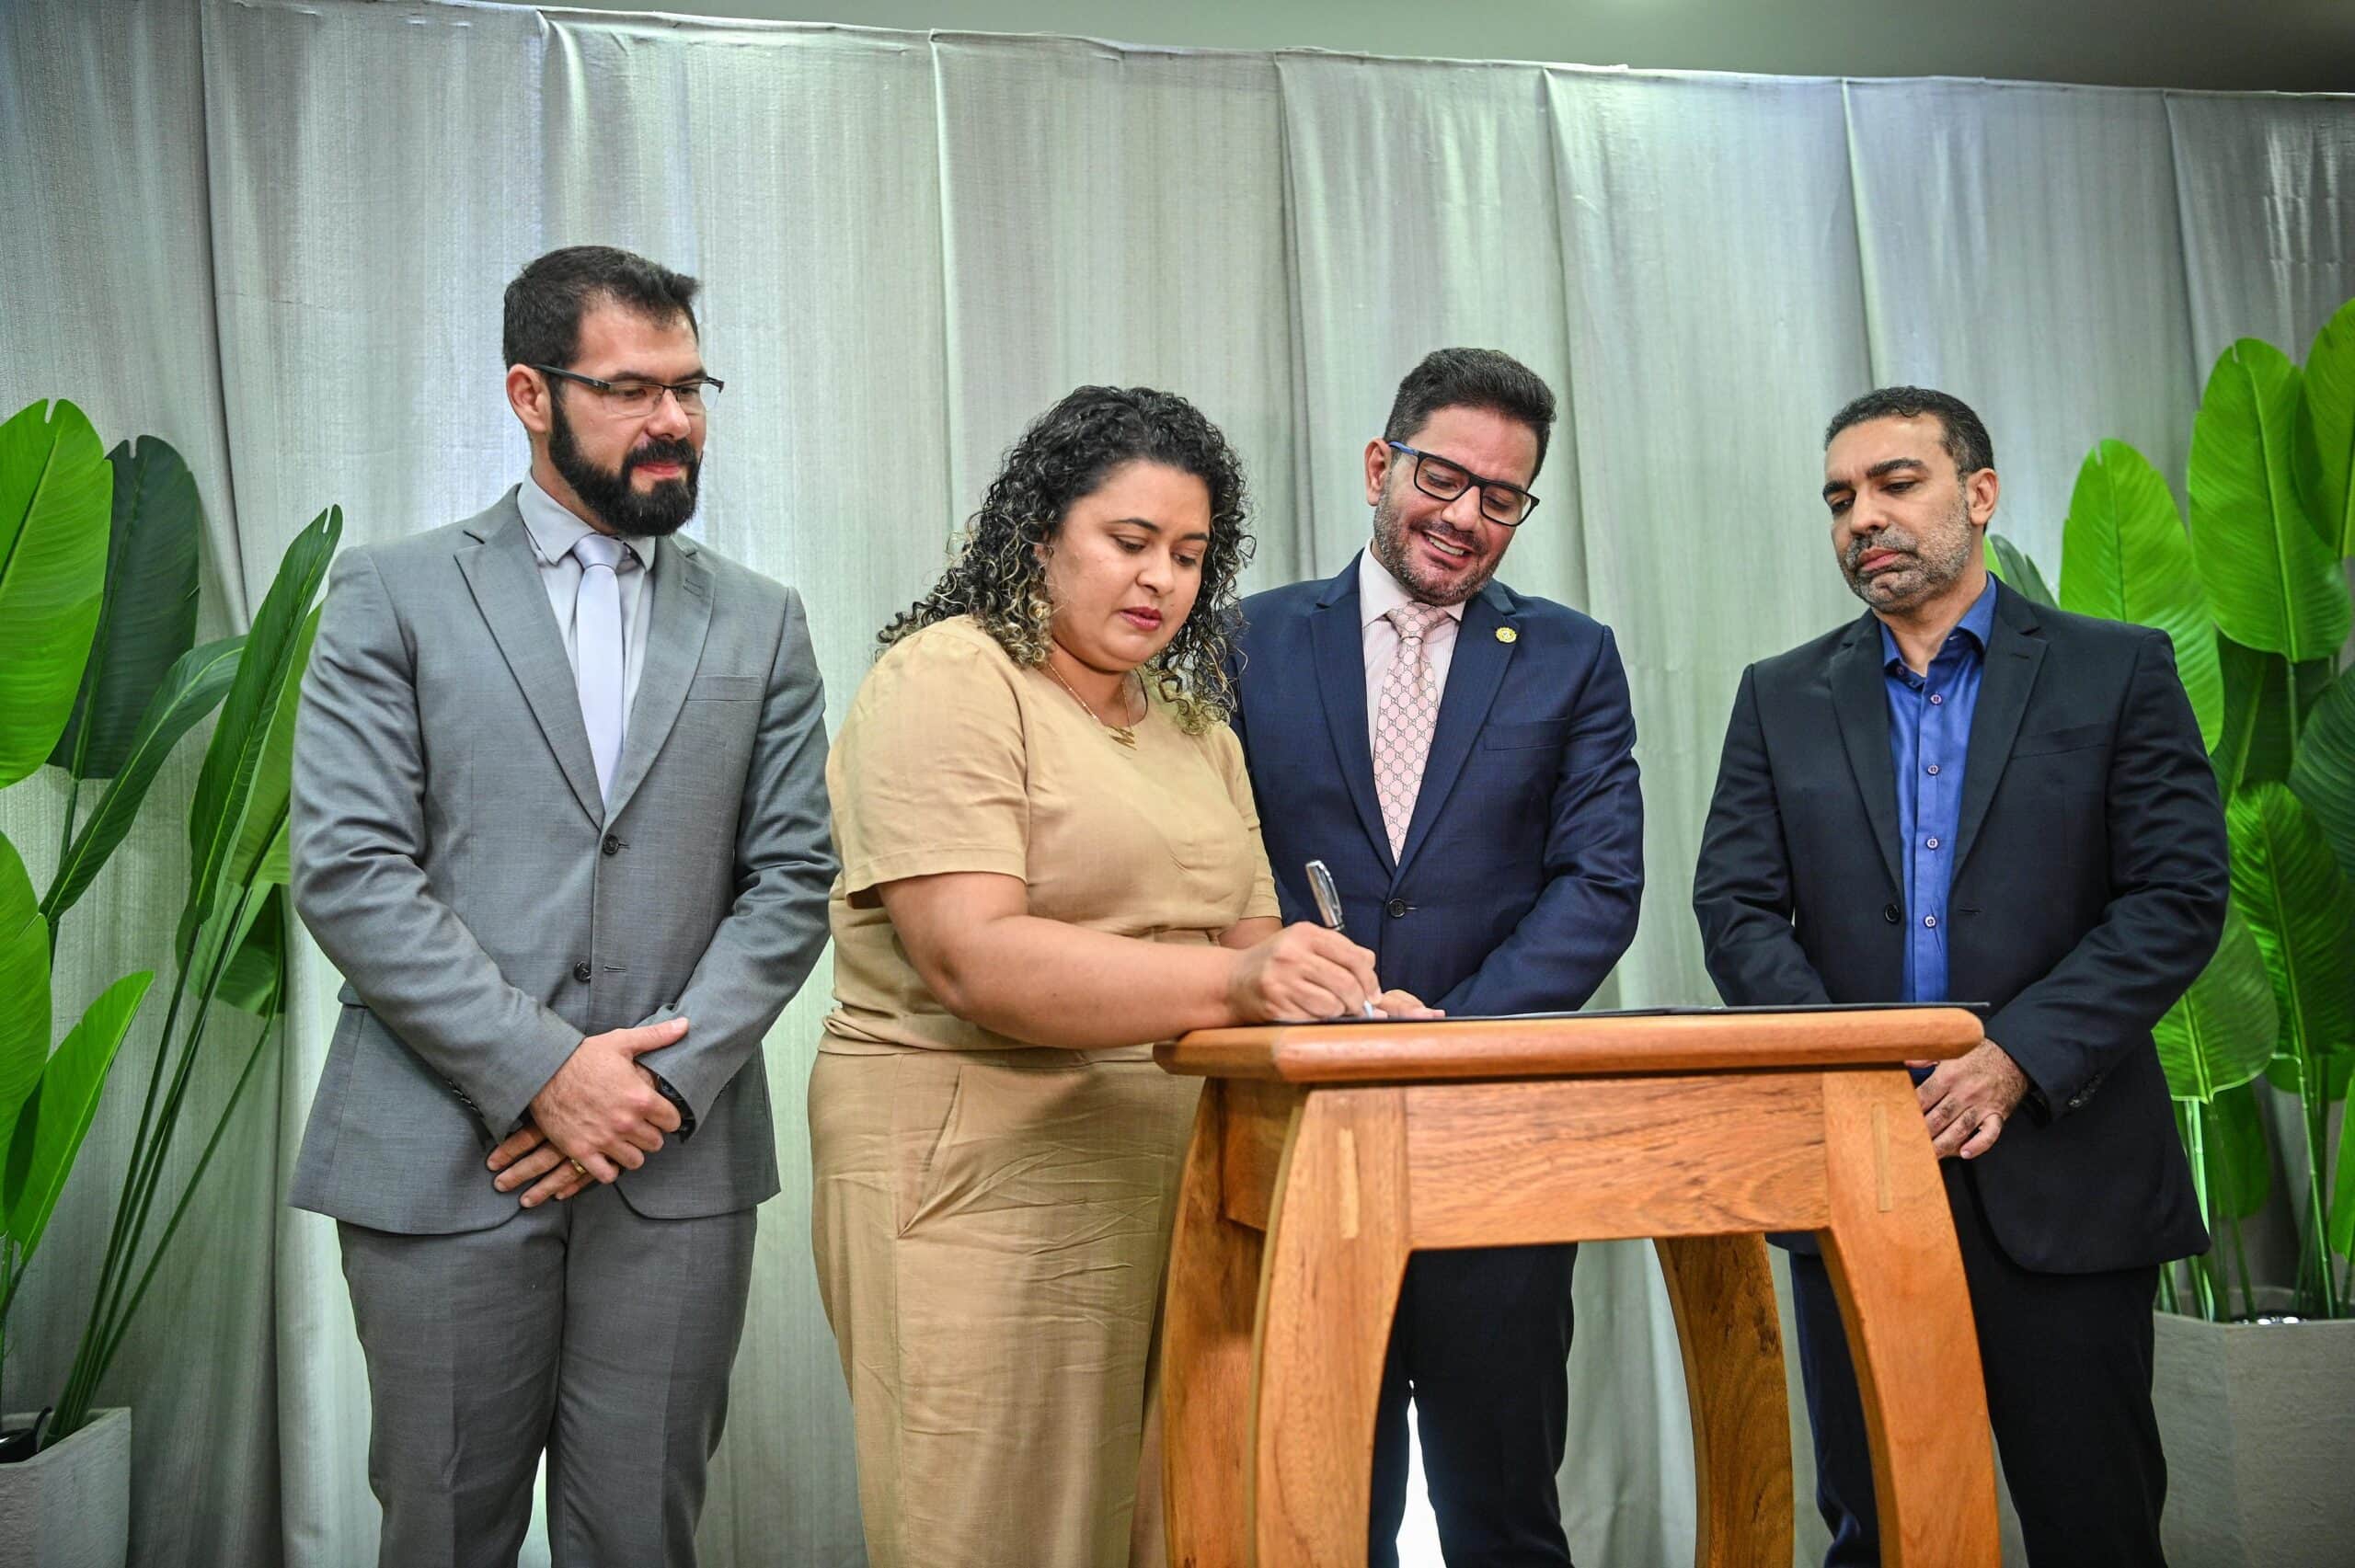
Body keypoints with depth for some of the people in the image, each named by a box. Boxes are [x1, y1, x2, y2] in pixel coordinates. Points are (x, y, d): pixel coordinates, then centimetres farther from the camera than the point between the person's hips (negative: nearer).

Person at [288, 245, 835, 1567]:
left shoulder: (761, 623, 10)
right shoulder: (395, 593, 3)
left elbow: (792, 881, 4)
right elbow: (346, 868, -6)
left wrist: (664, 1084, -8)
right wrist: (541, 1072, -12)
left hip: (675, 1161, 2)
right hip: (444, 1159, -1)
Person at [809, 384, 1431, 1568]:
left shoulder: (1195, 727, 17)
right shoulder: (948, 680, -7)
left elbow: (1245, 939, 13)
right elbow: (970, 958, -20)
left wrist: (1344, 1000, -10)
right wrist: (1228, 983, -30)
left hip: (1170, 1178, 7)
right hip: (976, 1173, -6)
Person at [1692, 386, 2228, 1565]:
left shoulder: (2118, 671, 4)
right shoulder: (1782, 698, 10)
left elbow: (2181, 894, -4)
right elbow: (1735, 906, 3)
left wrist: (2019, 1056, -15)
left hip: (2060, 1169, -2)